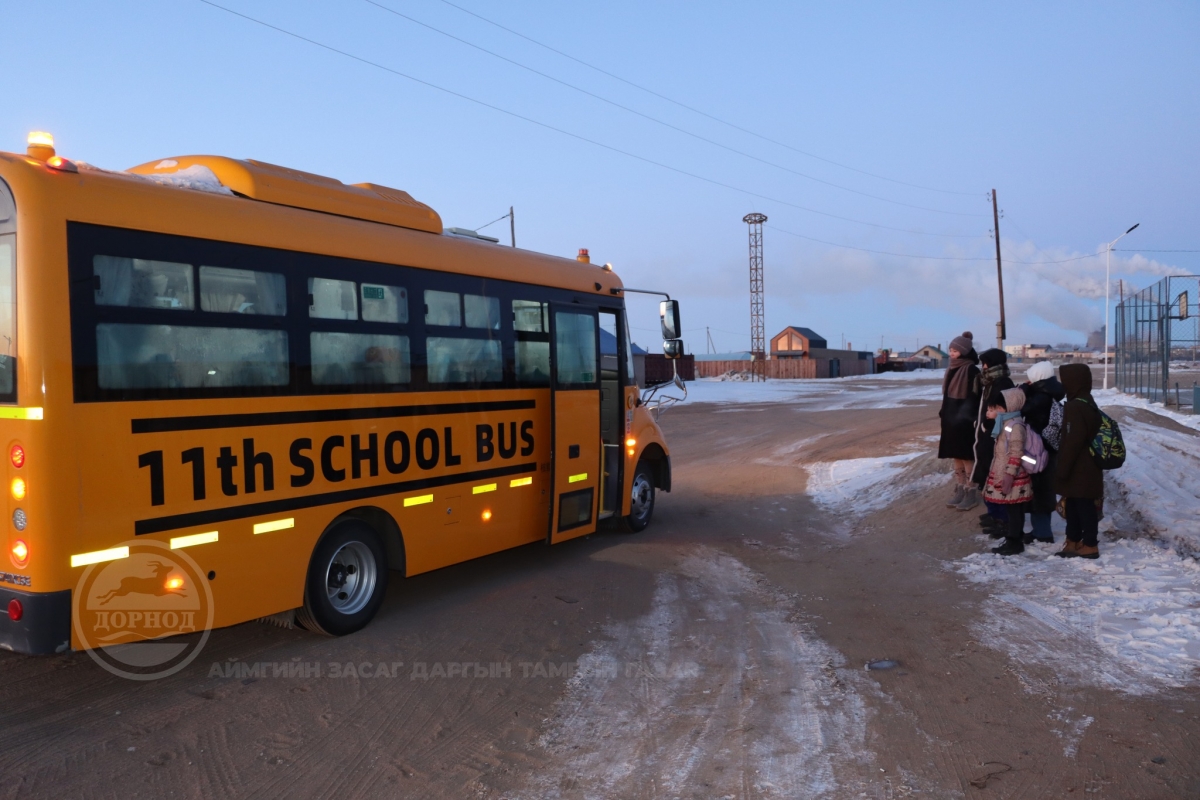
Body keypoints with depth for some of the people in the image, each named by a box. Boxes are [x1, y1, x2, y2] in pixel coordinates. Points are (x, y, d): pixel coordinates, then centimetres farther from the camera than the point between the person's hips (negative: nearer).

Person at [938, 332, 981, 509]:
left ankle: (971, 492, 9)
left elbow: (974, 397, -15)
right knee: (956, 456, 12)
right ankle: (960, 490, 21)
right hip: (951, 420, 8)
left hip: (965, 421, -8)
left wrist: (968, 418, -20)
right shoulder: (952, 369, 10)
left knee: (967, 457, 0)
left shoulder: (972, 371, -13)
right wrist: (944, 414, 15)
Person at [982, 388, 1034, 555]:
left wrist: (1009, 475, -23)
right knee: (1011, 510, 16)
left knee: (1014, 510, -1)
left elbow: (1016, 454, -23)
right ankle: (1013, 538, 24)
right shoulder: (1005, 423, 13)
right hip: (1003, 475, 10)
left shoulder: (1015, 425, -20)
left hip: (1013, 479, -10)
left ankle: (1014, 542, 5)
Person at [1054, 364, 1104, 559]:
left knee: (1083, 506, -1)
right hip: (1086, 468, 10)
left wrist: (1062, 469, -17)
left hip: (1079, 470, -10)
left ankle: (1090, 545, 7)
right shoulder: (1088, 404, 11)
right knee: (1074, 505, 16)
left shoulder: (1075, 407, -21)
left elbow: (1073, 442, -24)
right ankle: (1074, 542, 25)